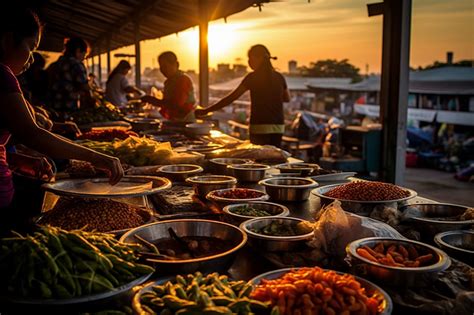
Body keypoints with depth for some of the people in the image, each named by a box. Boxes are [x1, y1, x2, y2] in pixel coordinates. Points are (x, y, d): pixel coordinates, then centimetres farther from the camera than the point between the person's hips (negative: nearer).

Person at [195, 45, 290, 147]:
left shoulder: (253, 77, -7)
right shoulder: (279, 77, 8)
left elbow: (231, 98, -9)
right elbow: (287, 98, 24)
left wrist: (206, 110, -7)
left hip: (260, 127, -5)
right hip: (278, 127, 5)